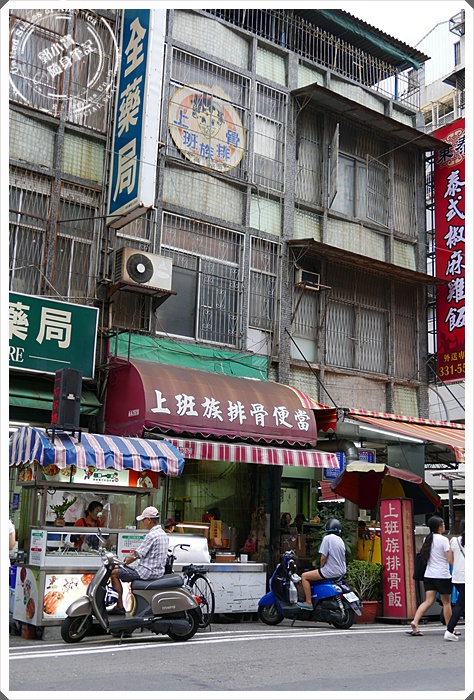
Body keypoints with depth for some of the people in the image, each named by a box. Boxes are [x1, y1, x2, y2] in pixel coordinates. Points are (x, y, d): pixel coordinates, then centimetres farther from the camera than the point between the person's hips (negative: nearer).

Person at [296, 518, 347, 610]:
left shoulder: (327, 538, -12)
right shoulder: (340, 540, 12)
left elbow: (323, 557, -16)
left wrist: (321, 568, 3)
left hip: (331, 572, -9)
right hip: (341, 571, 9)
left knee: (304, 576, -3)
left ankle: (308, 603, -7)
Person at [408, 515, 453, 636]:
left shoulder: (427, 539, 9)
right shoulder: (444, 540, -10)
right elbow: (450, 560, -12)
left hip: (429, 575, 5)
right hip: (442, 575, -5)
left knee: (428, 601, 2)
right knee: (446, 602, 9)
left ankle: (415, 622, -16)